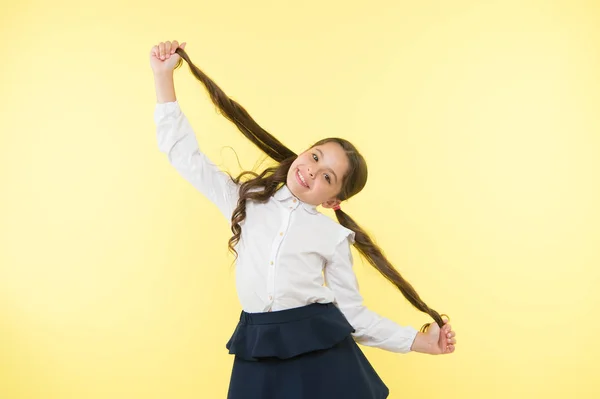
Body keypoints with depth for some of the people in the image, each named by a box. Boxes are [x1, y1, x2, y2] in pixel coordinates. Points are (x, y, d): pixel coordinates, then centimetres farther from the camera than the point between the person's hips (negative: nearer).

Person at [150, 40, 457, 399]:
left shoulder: (332, 236, 4)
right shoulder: (246, 200, 8)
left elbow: (352, 312, 9)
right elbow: (186, 156, 7)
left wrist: (419, 341, 3)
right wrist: (164, 76, 5)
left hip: (322, 354, -1)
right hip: (259, 356, 2)